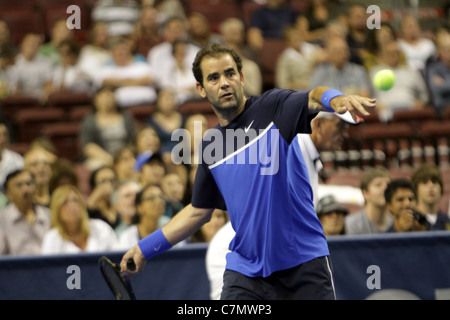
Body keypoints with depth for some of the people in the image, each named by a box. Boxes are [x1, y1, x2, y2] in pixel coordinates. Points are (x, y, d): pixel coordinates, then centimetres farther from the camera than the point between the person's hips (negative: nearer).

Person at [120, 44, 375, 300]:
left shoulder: (274, 107, -3)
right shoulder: (210, 147, 11)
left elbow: (313, 99, -25)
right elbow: (199, 211, 22)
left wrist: (335, 100, -49)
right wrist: (146, 248, 22)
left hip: (304, 263, -4)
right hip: (246, 270, 4)